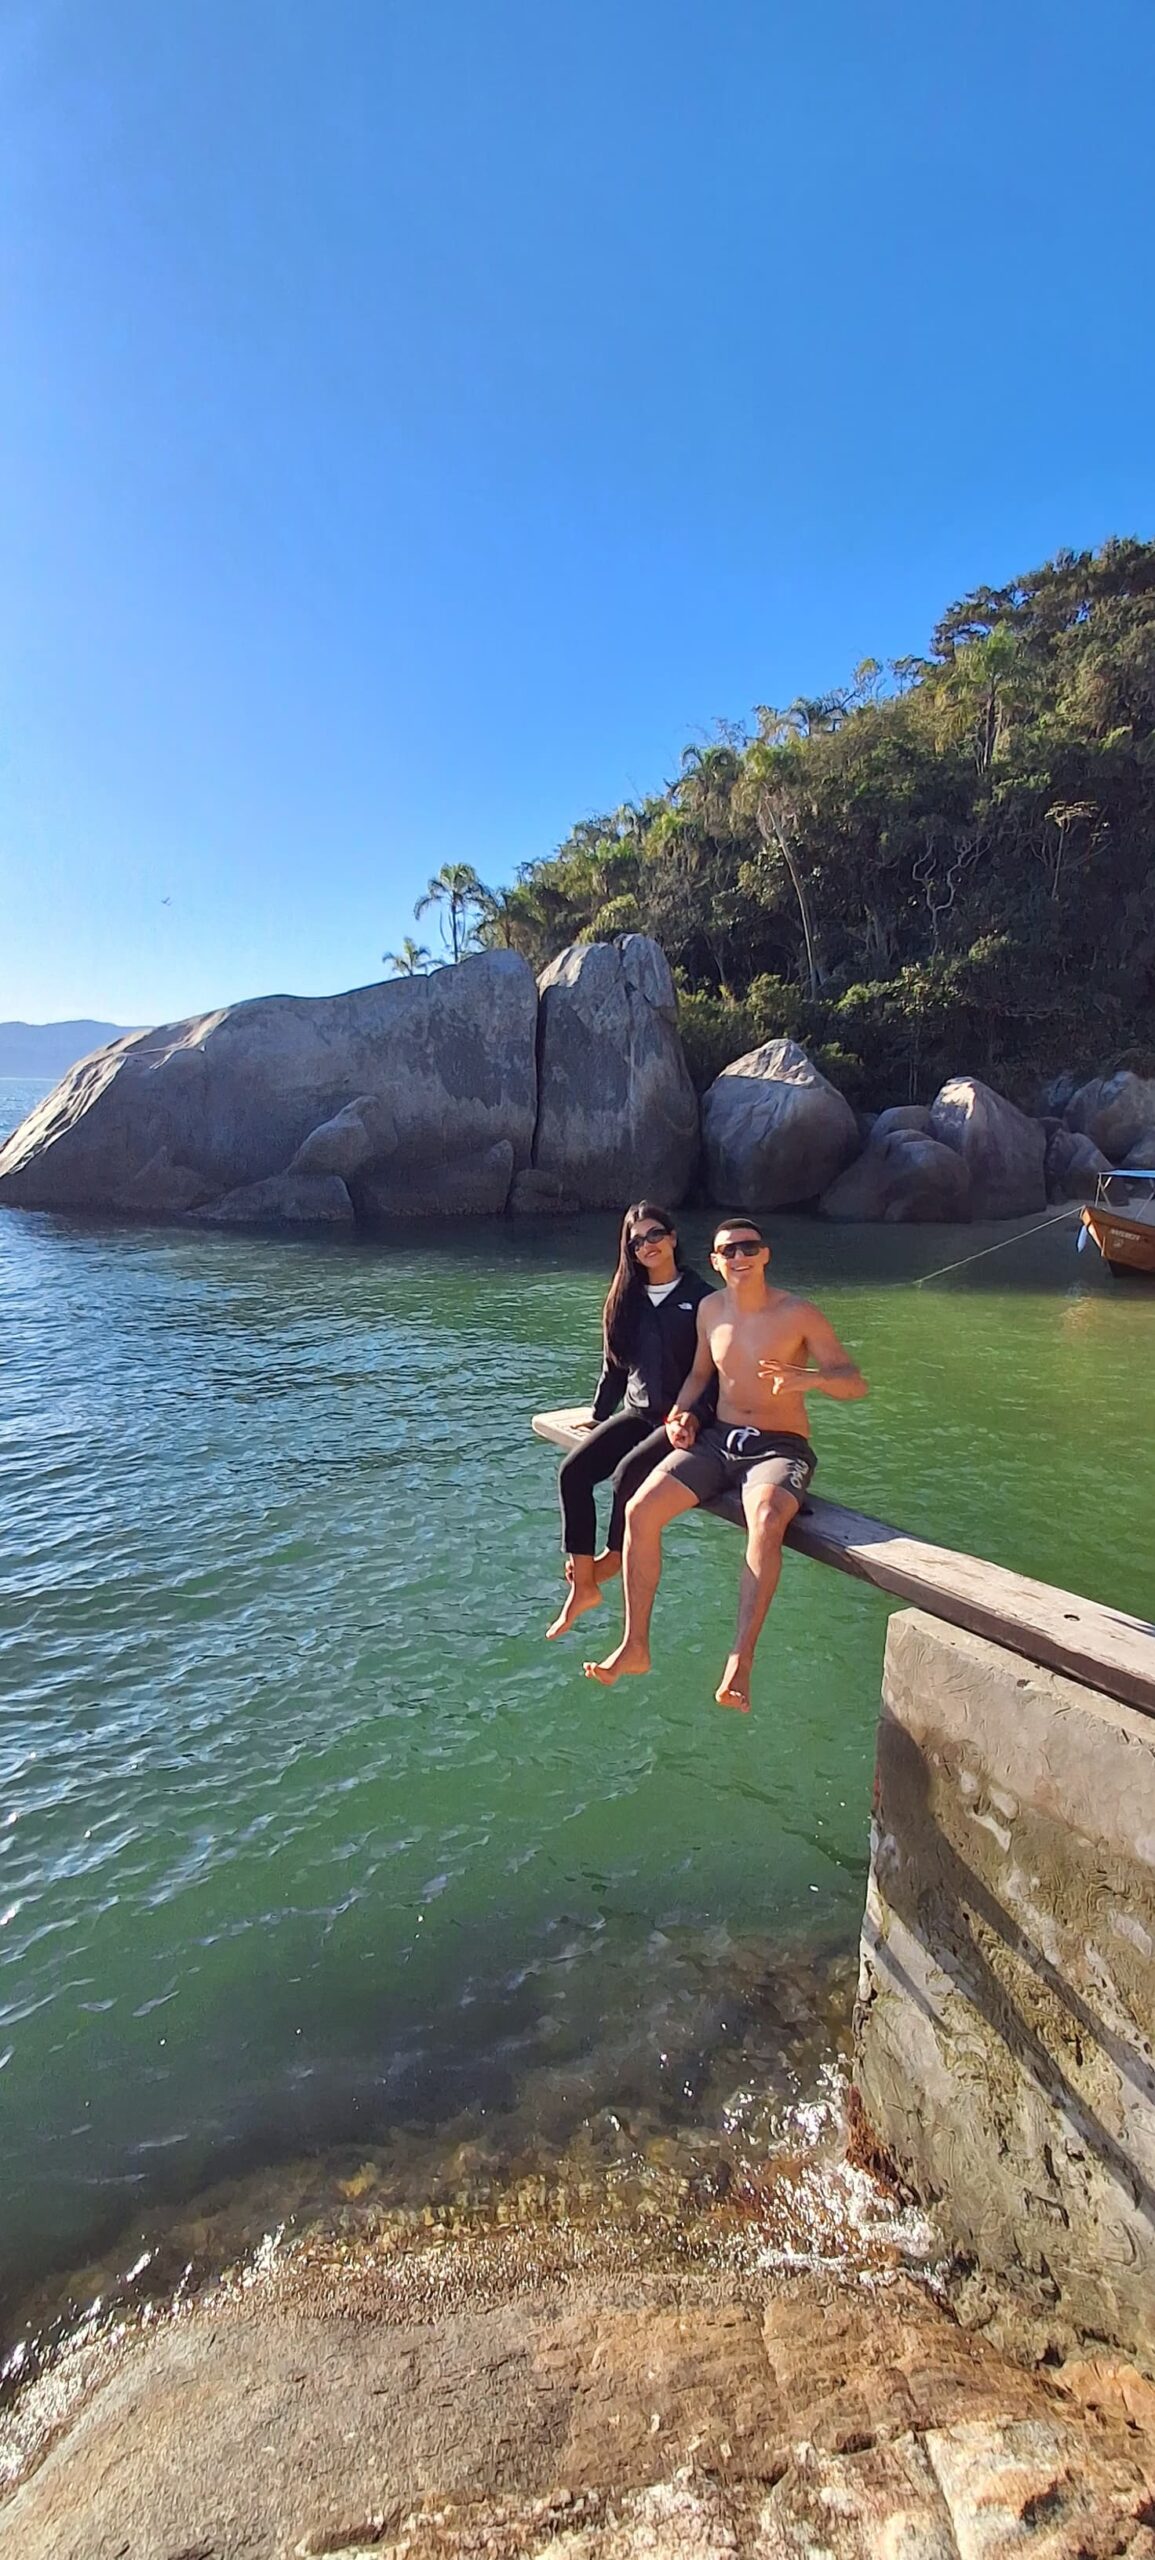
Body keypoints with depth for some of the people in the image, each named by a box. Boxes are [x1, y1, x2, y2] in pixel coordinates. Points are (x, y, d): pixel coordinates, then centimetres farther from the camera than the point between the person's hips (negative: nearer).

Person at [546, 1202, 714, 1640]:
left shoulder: (701, 1297, -4)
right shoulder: (627, 1298, 12)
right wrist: (598, 1415, 19)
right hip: (636, 1413, 6)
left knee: (628, 1471, -30)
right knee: (572, 1471, -16)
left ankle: (613, 1557, -1)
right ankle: (582, 1584, -10)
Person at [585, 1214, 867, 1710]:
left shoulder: (799, 1314, -6)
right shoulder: (711, 1308, 8)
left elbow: (855, 1383, -7)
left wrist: (808, 1378, -27)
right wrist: (681, 1413, 3)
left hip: (779, 1447, -4)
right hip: (716, 1440, 4)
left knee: (766, 1521, -38)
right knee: (640, 1509, -18)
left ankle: (741, 1660, -34)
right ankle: (635, 1645, -8)